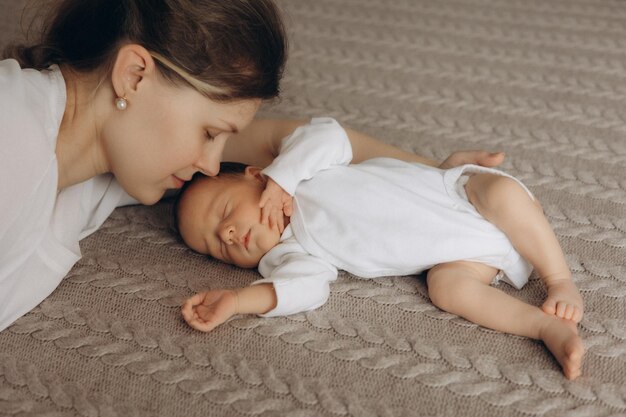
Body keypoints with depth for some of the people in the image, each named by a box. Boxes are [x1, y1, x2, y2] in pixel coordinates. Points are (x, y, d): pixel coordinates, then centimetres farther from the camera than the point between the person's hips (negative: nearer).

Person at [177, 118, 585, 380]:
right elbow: (303, 287, -18)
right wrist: (235, 300, -27)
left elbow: (331, 135, -18)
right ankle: (549, 328, -27)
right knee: (446, 284, -28)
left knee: (501, 191, -30)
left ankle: (561, 282, -17)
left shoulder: (301, 167, -3)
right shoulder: (290, 252, 0)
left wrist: (279, 178, -20)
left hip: (464, 192, -1)